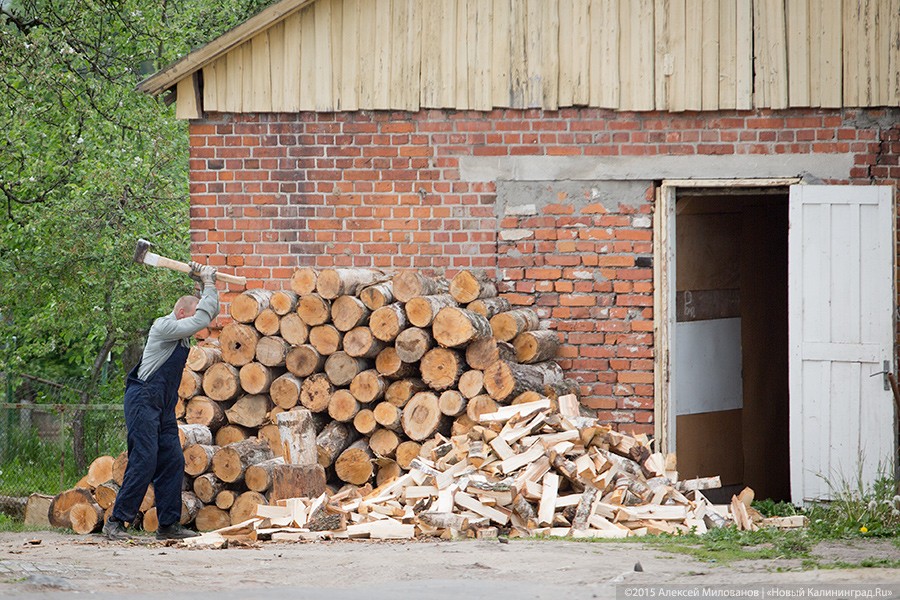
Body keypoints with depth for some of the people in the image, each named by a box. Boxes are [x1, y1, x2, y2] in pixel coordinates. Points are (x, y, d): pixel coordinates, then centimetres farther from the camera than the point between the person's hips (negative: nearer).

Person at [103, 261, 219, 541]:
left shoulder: (180, 331, 17)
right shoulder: (164, 326, -10)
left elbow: (210, 313, 29)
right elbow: (202, 319, -17)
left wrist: (207, 284, 14)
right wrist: (207, 284, -6)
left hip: (164, 407, 10)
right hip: (143, 401, -10)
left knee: (172, 462, 5)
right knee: (144, 461, -15)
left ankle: (169, 525, 8)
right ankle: (116, 521, -13)